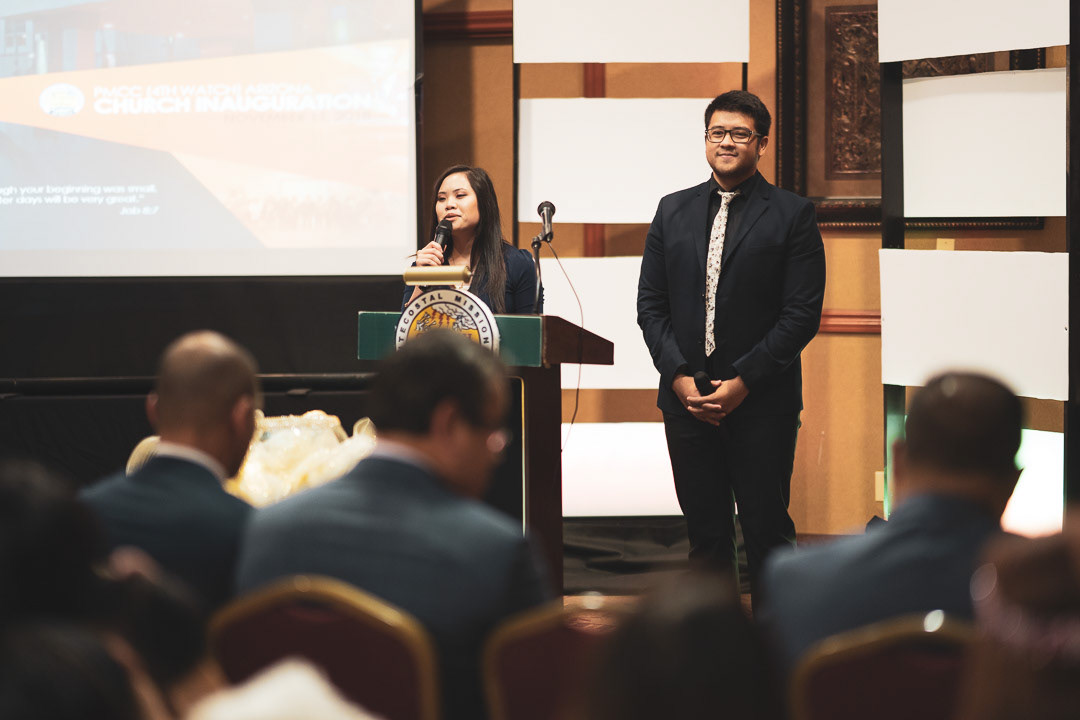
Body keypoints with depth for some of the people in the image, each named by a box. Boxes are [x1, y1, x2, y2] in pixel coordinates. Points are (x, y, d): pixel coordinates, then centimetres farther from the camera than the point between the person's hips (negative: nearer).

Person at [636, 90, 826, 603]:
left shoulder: (792, 215, -1)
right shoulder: (673, 211, 12)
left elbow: (802, 314, -6)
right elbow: (650, 304, 9)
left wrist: (743, 382, -13)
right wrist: (680, 376, -5)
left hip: (762, 402, -3)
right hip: (687, 400, 3)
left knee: (767, 532, 0)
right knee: (705, 534, 8)